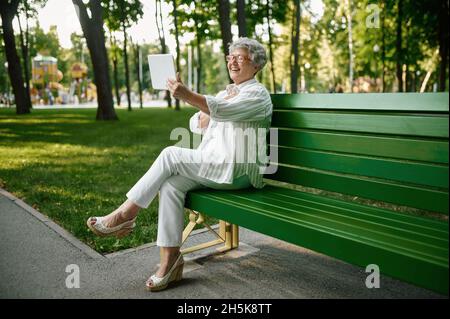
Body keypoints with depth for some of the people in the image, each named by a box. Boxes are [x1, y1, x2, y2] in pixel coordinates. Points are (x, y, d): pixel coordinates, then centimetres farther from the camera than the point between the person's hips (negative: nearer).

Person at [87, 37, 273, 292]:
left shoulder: (258, 93, -1)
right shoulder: (225, 93, 25)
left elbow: (225, 110, -22)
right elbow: (196, 126, 17)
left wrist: (188, 96, -35)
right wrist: (208, 113, -3)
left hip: (236, 171, -7)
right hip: (212, 168, 7)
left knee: (171, 155, -22)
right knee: (171, 185, -21)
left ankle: (125, 214, -11)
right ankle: (170, 259, -18)